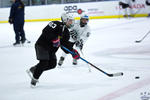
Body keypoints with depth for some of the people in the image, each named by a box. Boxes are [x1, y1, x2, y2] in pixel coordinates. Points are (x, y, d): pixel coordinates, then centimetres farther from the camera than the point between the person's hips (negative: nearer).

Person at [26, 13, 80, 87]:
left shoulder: (66, 32, 9)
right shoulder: (56, 24, -16)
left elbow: (65, 43, 9)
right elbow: (45, 31, -26)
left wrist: (73, 51, -2)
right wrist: (54, 39, -33)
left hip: (51, 49, 9)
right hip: (42, 45, -9)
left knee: (52, 64, 0)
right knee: (44, 63, -17)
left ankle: (33, 70, 15)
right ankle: (34, 79, -2)